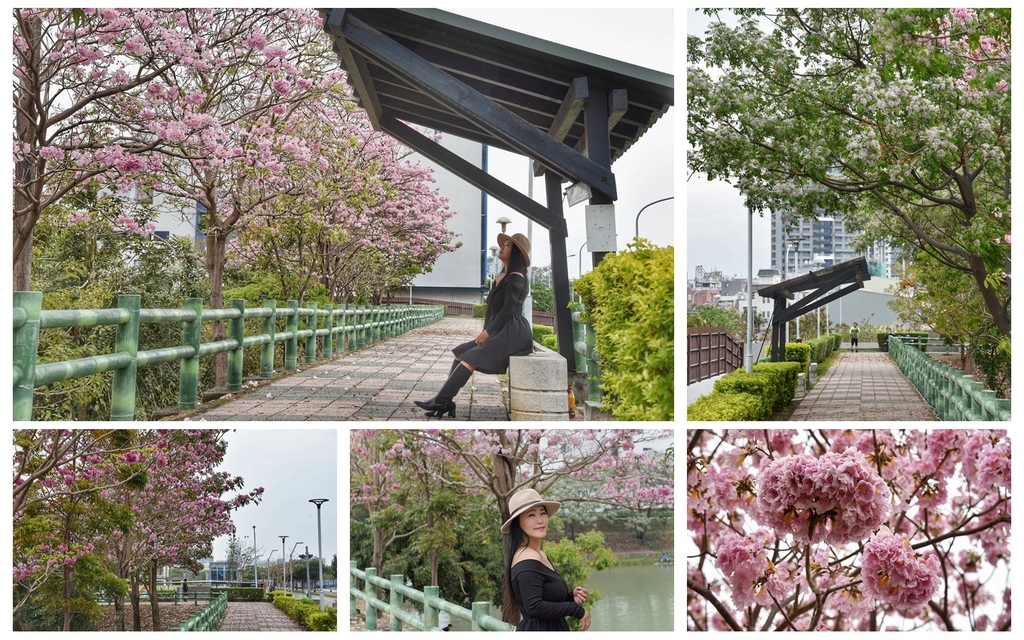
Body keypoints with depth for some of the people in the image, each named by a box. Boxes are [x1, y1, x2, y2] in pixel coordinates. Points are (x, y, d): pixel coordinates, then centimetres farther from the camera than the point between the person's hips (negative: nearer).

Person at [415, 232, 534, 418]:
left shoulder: (515, 280, -10)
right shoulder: (499, 278, 19)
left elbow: (508, 310, -16)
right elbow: (491, 308, 18)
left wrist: (488, 332, -13)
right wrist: (485, 331, 6)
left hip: (512, 334, -9)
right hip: (498, 334, 9)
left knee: (471, 359, -20)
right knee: (460, 353, 1)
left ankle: (441, 401, -20)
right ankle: (445, 402, -9)